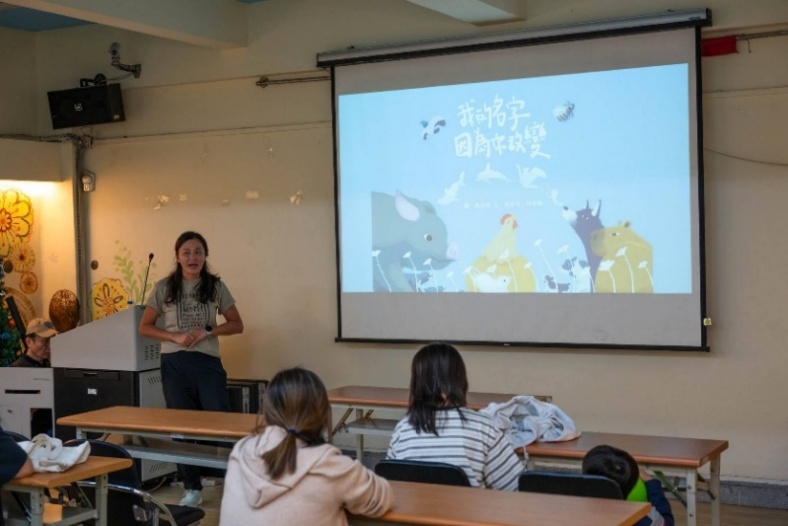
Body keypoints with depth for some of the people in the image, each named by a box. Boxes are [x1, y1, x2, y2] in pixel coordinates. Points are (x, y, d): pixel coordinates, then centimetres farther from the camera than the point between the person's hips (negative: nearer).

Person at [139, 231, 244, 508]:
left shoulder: (216, 286, 2)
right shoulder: (164, 288, 1)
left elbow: (237, 325, 6)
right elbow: (145, 327, 5)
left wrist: (207, 332, -11)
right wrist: (176, 337, -11)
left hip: (208, 362, -1)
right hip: (175, 363, 1)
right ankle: (192, 488, 20)